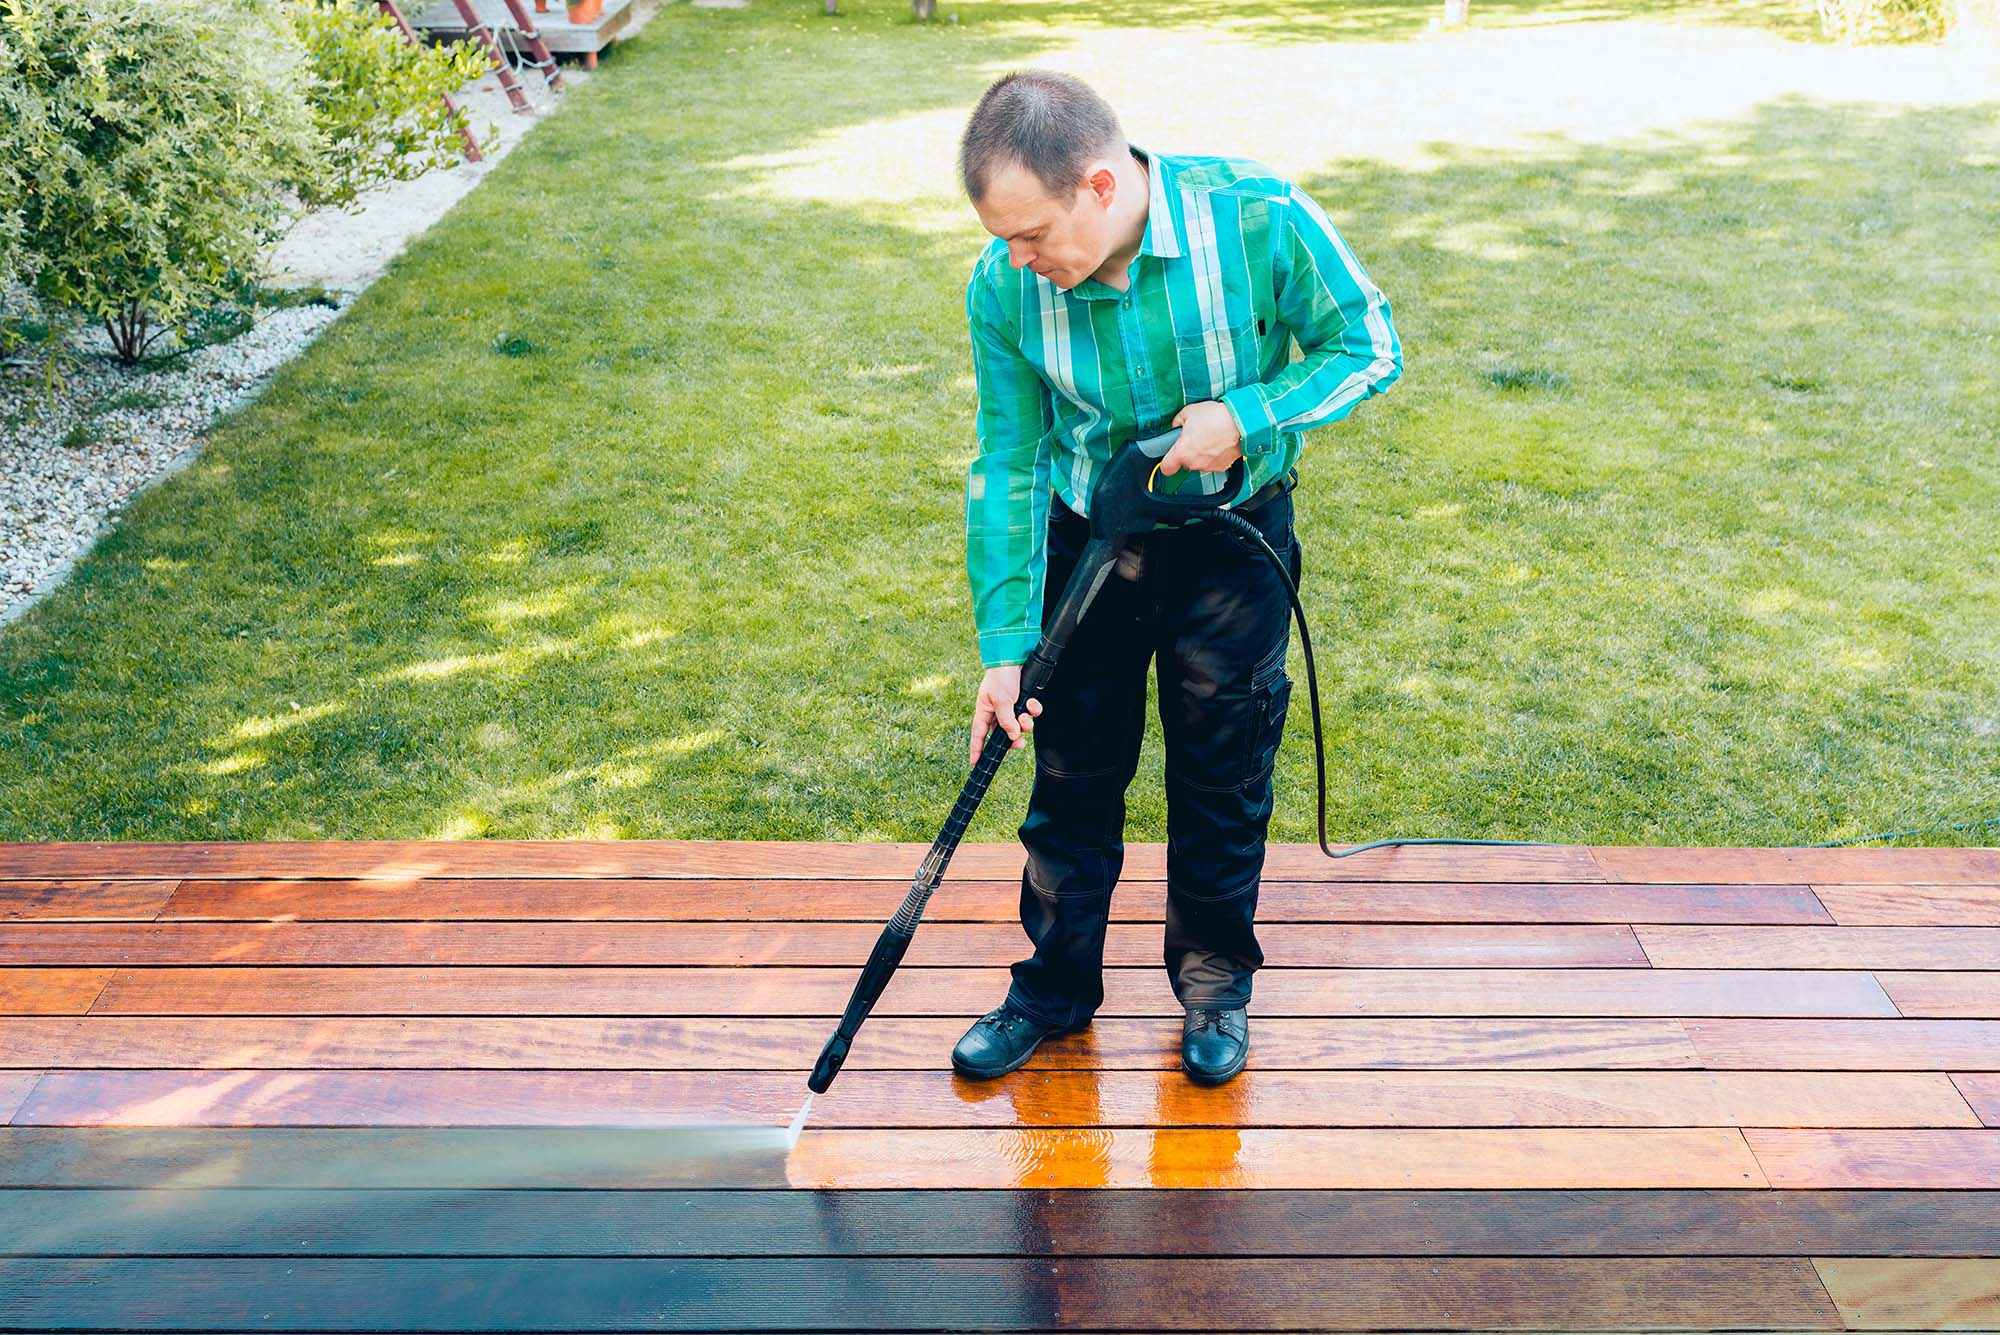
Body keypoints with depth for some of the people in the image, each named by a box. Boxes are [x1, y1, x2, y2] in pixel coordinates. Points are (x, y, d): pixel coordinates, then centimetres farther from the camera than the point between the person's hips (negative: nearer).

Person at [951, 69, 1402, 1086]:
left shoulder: (1258, 220, -24)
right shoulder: (1003, 285, -18)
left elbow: (1368, 346, -11)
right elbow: (1006, 464, -11)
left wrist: (1246, 416, -28)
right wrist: (1006, 644, -14)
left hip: (1229, 531, -1)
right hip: (1085, 536, 2)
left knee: (1222, 775, 9)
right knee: (1071, 773, 9)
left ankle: (1215, 982, 32)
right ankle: (1056, 984, 30)